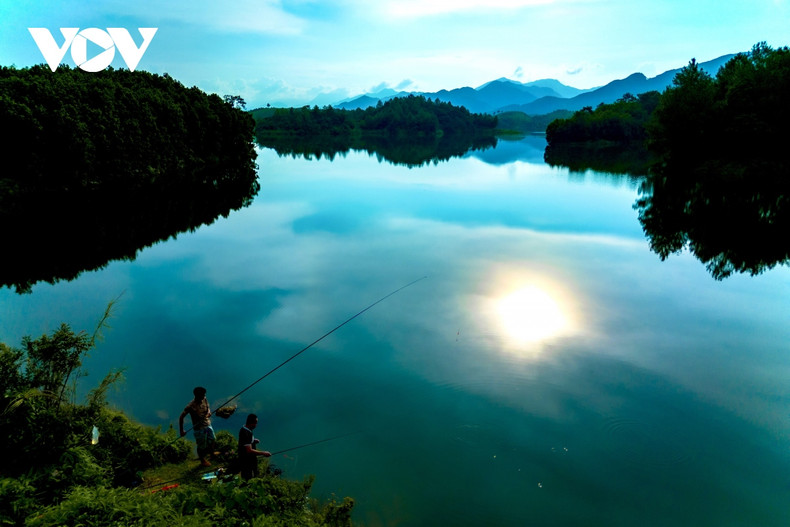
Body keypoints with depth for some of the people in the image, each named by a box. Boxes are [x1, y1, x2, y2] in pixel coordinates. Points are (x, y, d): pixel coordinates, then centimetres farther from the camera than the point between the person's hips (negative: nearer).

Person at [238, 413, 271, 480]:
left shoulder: (243, 429, 3)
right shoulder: (246, 433, -28)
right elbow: (250, 451, -31)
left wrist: (253, 441, 4)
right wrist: (263, 453, -25)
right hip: (248, 463, -10)